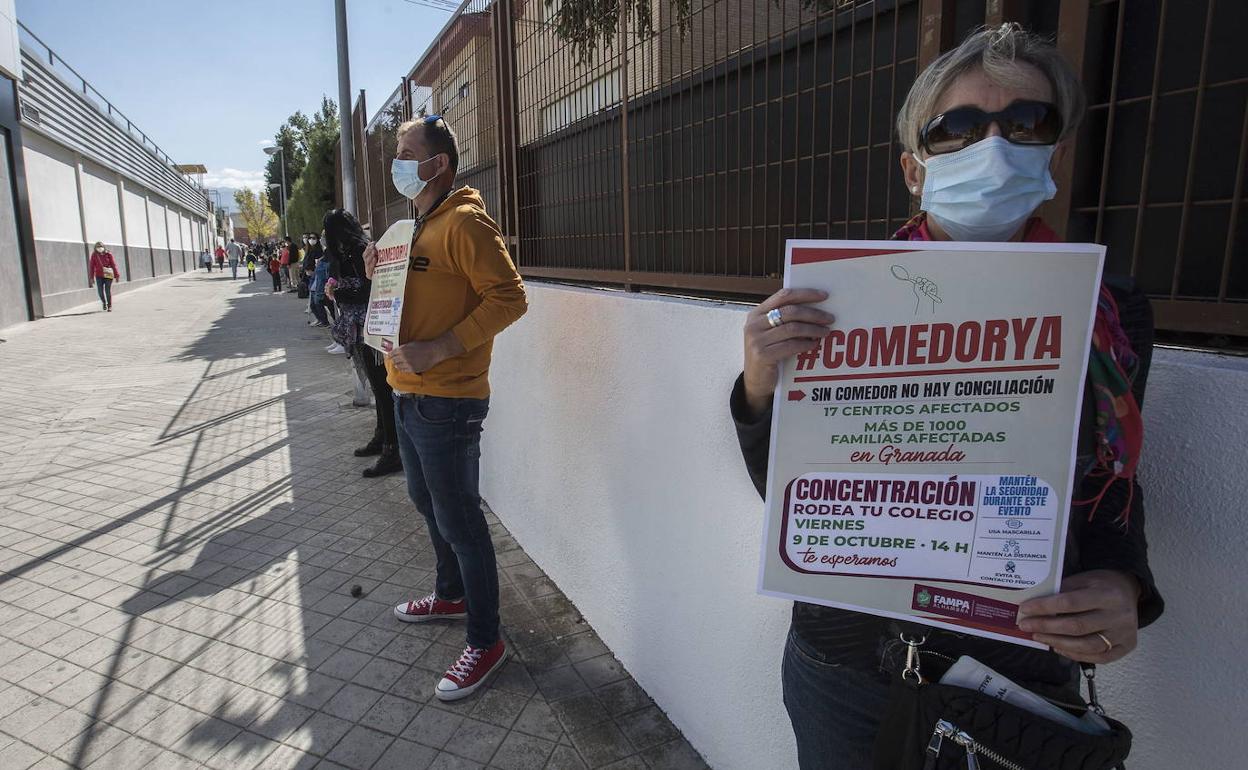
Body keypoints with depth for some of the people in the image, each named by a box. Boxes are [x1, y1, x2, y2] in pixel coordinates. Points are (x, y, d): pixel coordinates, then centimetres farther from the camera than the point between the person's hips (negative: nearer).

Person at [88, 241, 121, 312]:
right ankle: (104, 302, 22)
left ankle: (109, 306, 12)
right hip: (99, 275, 1)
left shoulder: (108, 254, -3)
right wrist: (91, 277, 0)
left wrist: (117, 275, -5)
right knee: (100, 291, -7)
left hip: (108, 275, -1)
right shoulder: (94, 255, 0)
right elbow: (92, 266, 2)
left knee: (108, 291, -3)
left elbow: (113, 265, -2)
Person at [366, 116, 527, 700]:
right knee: (428, 504, 23)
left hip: (446, 401, -10)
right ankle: (451, 596, 44)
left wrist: (438, 349, -26)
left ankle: (485, 642, 14)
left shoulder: (465, 223, -14)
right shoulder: (418, 226, 16)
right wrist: (381, 272, 8)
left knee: (459, 522, -2)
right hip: (409, 394, 10)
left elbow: (508, 297, -22)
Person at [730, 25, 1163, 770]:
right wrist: (761, 392, -27)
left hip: (1019, 678, 2)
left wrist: (1120, 584, -16)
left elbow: (1109, 486, 5)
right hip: (844, 665, 0)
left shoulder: (1112, 315, -5)